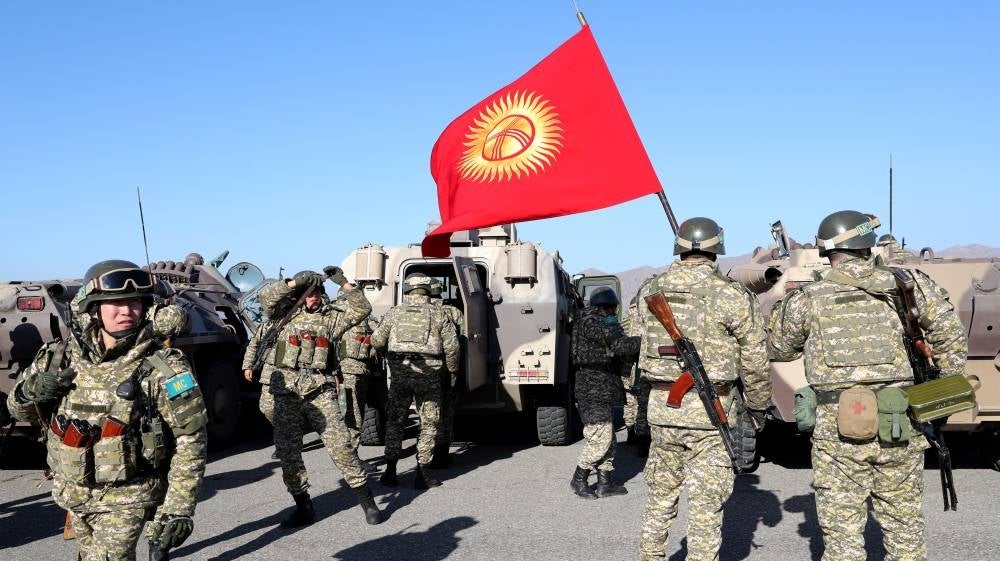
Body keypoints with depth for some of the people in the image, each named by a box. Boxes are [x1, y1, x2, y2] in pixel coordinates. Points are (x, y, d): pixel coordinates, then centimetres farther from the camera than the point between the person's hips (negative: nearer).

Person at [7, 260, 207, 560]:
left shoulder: (162, 367, -19)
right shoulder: (60, 358, -5)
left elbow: (190, 439, -16)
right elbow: (21, 410, 11)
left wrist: (178, 509, -19)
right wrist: (29, 393, -13)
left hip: (126, 497, -5)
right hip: (72, 494, 6)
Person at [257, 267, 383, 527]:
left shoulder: (331, 316, 10)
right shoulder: (287, 313, 8)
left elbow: (362, 309, 1)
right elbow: (267, 296, -9)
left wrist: (343, 283, -8)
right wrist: (295, 281, -18)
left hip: (320, 391, -1)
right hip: (287, 391, 1)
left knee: (340, 444, -8)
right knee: (287, 450, 4)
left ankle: (366, 500, 2)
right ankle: (303, 507, 17)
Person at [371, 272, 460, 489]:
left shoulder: (394, 312, 6)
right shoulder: (438, 314, 4)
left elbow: (377, 341, 5)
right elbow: (452, 346, 2)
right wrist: (452, 369, 18)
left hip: (400, 373, 1)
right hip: (429, 374, -1)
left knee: (394, 421, 15)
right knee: (429, 424, 9)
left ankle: (390, 471, 15)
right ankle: (422, 474, 7)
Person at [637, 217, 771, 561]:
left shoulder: (650, 292, 2)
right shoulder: (733, 296, -10)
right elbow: (755, 362, -5)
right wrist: (759, 407, 8)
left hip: (661, 407, 4)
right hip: (710, 412, -4)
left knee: (661, 494, 20)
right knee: (706, 503, 6)